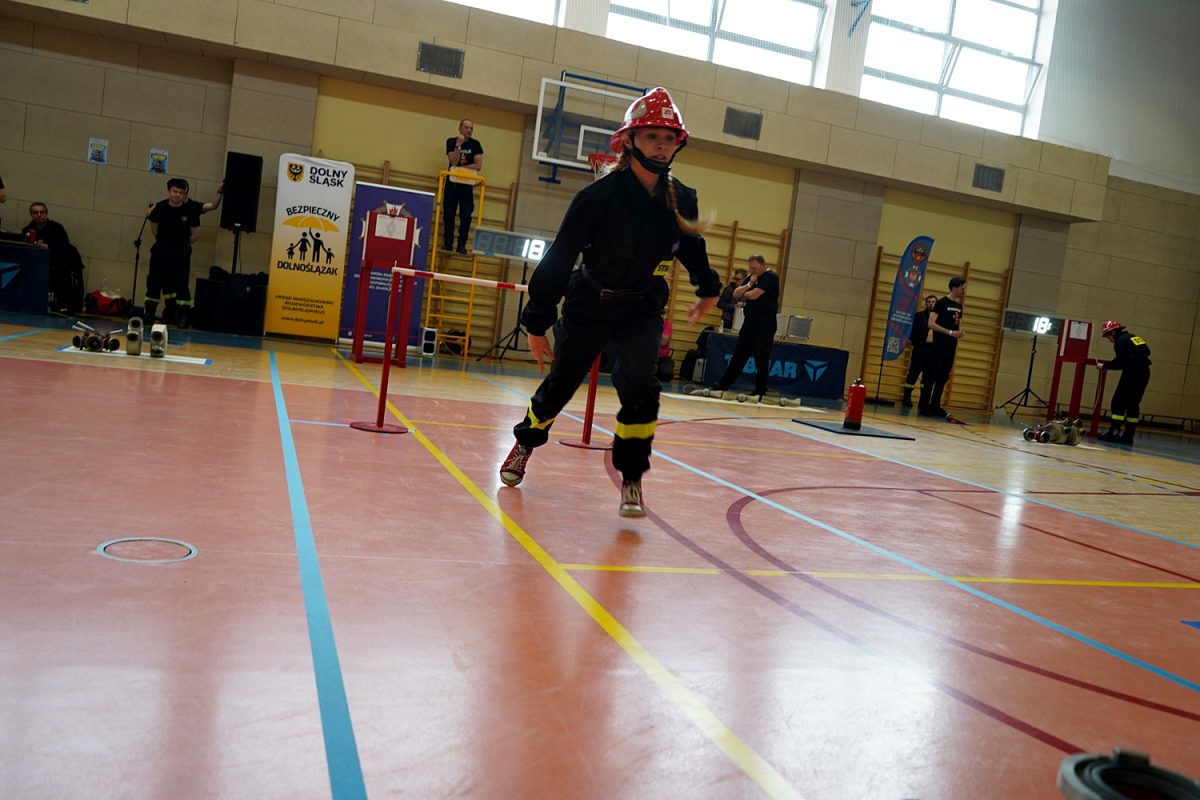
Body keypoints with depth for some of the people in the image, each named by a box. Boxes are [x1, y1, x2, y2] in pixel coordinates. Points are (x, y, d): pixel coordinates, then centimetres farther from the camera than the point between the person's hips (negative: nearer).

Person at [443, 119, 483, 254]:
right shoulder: (451, 141, 1)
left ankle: (462, 245, -6)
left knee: (466, 215, -10)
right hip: (452, 182, 0)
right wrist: (458, 144, -20)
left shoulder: (475, 145, 3)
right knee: (448, 214, 1)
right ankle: (447, 243, 8)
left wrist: (460, 167, -12)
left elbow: (478, 166, -7)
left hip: (467, 184, 0)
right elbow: (453, 162, -13)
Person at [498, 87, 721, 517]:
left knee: (640, 388, -16)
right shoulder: (599, 196, -23)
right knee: (559, 385, 10)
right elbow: (559, 258, -18)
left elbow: (690, 244, 13)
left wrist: (708, 288, 22)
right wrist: (537, 321, -16)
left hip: (643, 308, 2)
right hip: (589, 304, -2)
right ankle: (525, 442, 39)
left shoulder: (682, 200, -10)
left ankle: (631, 478, -1)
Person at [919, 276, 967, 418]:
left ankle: (935, 406, 15)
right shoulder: (941, 303, -9)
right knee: (931, 377, -5)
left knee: (943, 378, 9)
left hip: (951, 347, 8)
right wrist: (950, 332, -22)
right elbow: (931, 324, -17)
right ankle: (923, 406, -1)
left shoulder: (958, 306, 14)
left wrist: (960, 332, 0)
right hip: (939, 346, -8)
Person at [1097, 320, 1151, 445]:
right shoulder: (1134, 338, 23)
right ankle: (1128, 435, 8)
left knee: (1118, 402, -6)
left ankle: (1113, 432, -12)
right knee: (1132, 404, 9)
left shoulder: (1120, 341, -3)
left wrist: (1105, 366, 2)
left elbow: (1119, 362, -10)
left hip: (1133, 373, -8)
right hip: (1144, 372, 8)